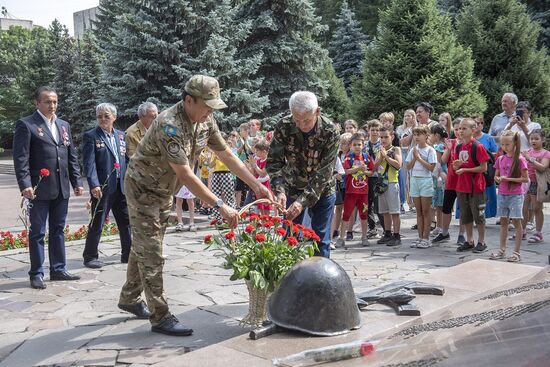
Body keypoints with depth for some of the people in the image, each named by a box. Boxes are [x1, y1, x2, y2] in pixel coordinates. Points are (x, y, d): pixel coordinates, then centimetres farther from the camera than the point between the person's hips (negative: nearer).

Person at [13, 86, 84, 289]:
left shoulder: (64, 125, 15)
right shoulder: (26, 124, -4)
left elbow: (72, 156, 16)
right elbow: (20, 158, -10)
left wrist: (77, 182, 9)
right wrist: (25, 185, -19)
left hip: (61, 189, 6)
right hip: (39, 189, -6)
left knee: (58, 230, 12)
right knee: (37, 233, 2)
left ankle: (58, 269, 22)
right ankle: (36, 274, 11)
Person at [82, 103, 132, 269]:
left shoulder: (121, 135, 13)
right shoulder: (90, 136, -3)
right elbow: (89, 163, -12)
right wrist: (94, 184, -23)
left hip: (121, 186, 5)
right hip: (102, 187, -5)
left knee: (127, 222, 10)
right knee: (97, 224, 3)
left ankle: (128, 254, 22)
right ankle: (90, 257, 16)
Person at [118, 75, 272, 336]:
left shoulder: (205, 121, -7)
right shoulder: (169, 125, -33)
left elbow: (226, 154, -1)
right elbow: (185, 175, -36)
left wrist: (257, 186, -6)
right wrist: (220, 206, -38)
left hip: (164, 191, 8)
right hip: (142, 189, -8)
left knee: (144, 247, 19)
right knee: (151, 254, -5)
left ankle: (130, 298, 34)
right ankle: (160, 317, 1)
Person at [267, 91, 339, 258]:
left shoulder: (329, 131, -26)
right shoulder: (283, 127, -20)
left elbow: (324, 171, -27)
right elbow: (273, 162, -17)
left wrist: (303, 201, -35)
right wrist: (279, 191, -34)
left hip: (322, 189, -2)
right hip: (293, 188, 2)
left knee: (321, 238, 1)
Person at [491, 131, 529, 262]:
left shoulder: (520, 159, -8)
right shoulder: (500, 159, 6)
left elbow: (525, 179, -9)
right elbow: (496, 176, 15)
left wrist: (509, 179, -17)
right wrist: (498, 179, -7)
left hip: (515, 195, -5)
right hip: (502, 194, 5)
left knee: (516, 221, -1)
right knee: (503, 221, 11)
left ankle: (516, 252, 5)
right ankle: (502, 250, 18)